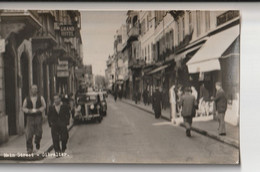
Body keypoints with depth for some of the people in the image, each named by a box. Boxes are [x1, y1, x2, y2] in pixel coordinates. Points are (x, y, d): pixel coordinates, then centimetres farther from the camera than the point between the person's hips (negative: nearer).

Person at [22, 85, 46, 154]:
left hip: (38, 117, 1)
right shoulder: (27, 99, 5)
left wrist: (38, 110, -10)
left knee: (39, 132, 5)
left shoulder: (40, 98, 6)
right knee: (29, 134, -7)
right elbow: (23, 108, 9)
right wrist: (29, 110, -10)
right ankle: (29, 148, -1)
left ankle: (37, 143, 36)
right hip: (30, 117, -1)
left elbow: (44, 106, 6)